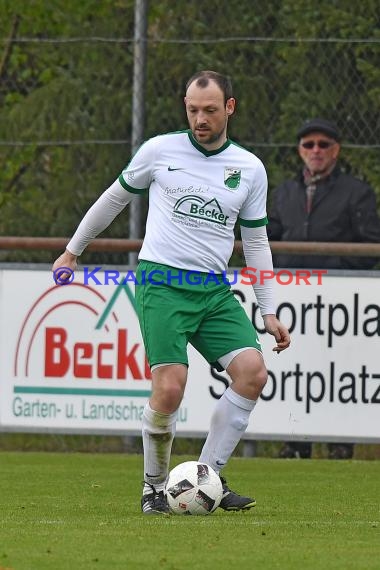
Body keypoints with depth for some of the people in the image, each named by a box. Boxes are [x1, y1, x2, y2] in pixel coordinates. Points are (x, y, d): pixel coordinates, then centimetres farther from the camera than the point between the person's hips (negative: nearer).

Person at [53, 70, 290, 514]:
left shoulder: (249, 169, 8)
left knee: (253, 373, -16)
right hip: (161, 283, -3)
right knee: (170, 388, -18)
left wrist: (269, 312, 11)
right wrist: (72, 251, 21)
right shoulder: (160, 150, 1)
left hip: (215, 291, 3)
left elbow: (256, 242, 15)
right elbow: (115, 197, 16)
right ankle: (154, 487, 3)